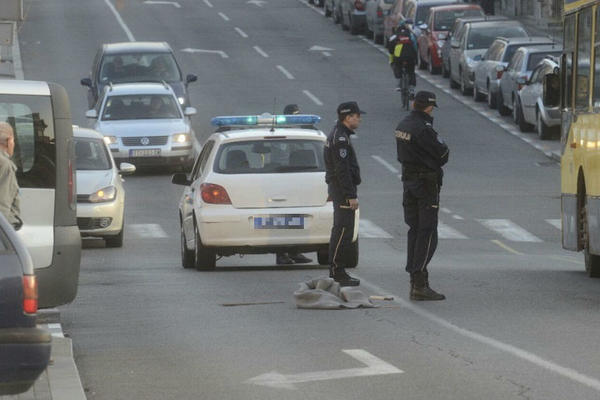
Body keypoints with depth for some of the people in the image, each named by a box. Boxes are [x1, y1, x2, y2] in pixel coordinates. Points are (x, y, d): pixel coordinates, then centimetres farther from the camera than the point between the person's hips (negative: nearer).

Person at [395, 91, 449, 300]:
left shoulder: (402, 126, 8)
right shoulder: (423, 129, -20)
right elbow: (442, 153, -16)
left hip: (409, 181, 9)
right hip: (427, 182, -9)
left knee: (415, 230, 14)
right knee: (427, 233, -6)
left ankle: (415, 282, 16)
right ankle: (419, 285, -11)